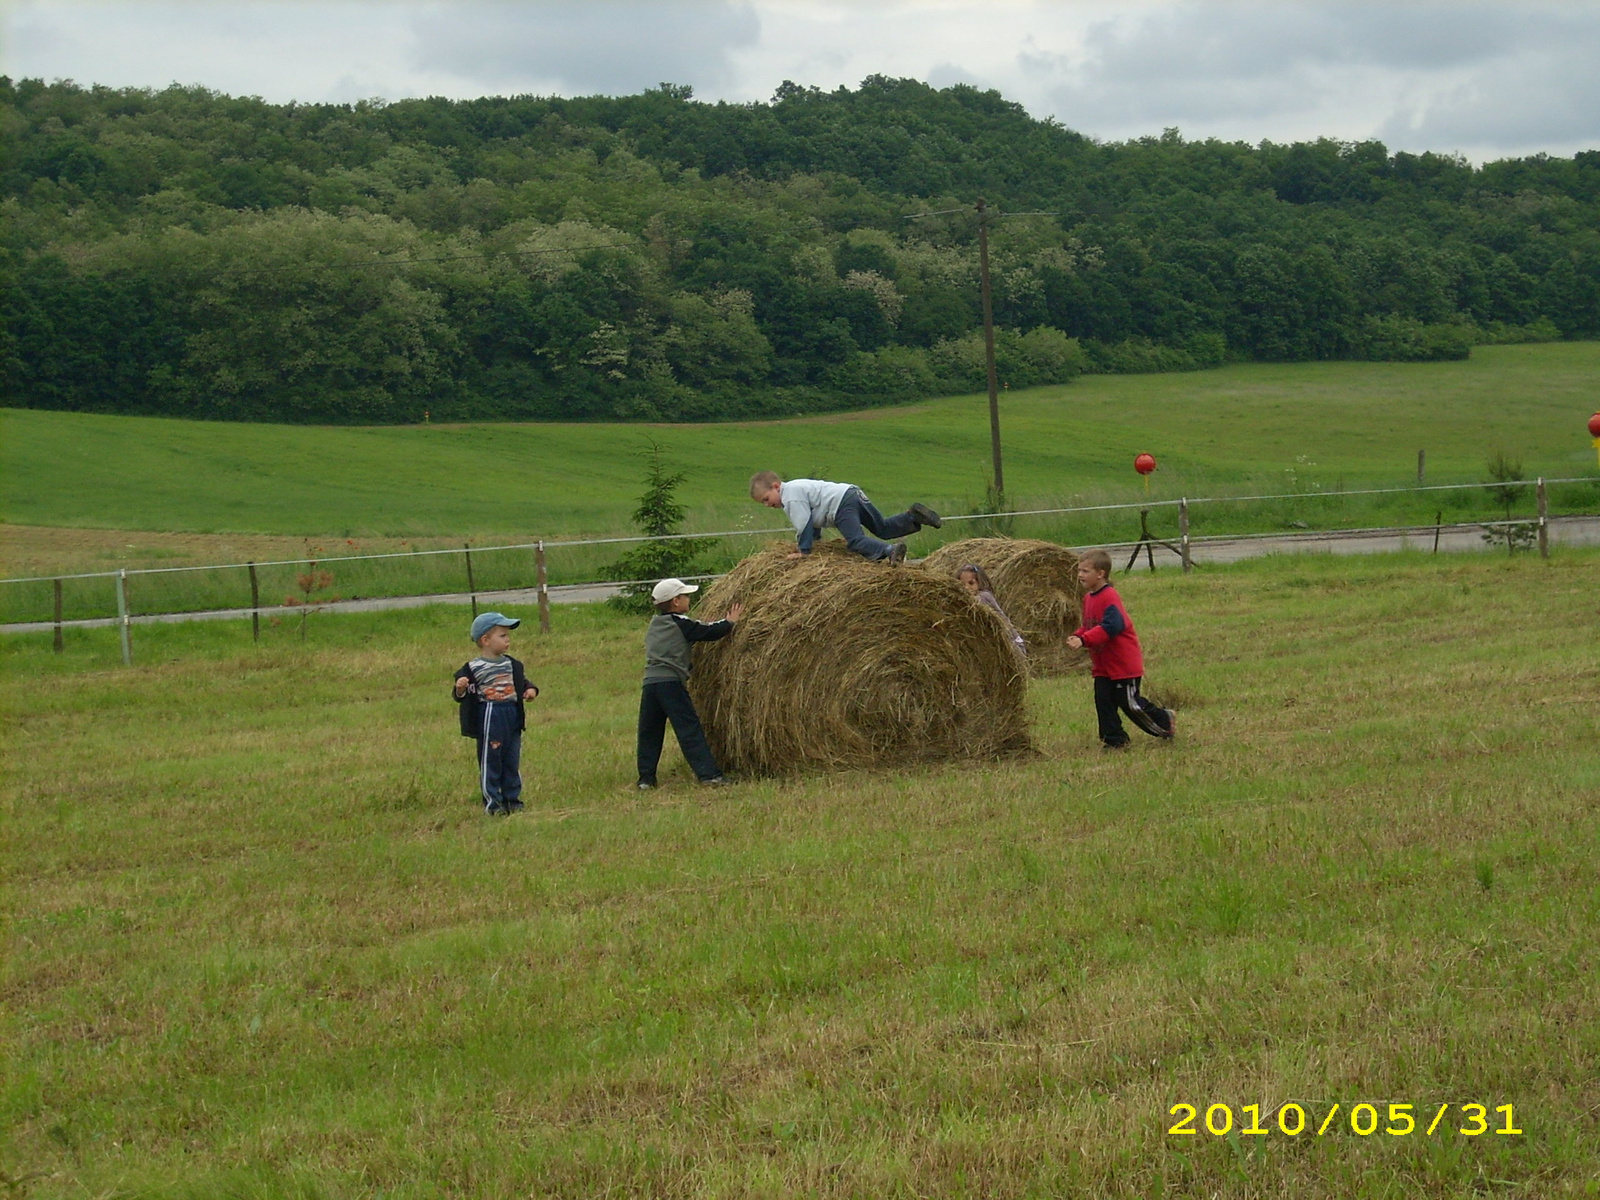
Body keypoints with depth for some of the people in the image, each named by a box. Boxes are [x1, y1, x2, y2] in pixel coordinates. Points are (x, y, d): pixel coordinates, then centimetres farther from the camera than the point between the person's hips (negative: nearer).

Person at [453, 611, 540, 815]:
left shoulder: (511, 664, 9)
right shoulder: (473, 668, -9)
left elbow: (522, 682, 21)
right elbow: (463, 696, -8)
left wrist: (530, 690, 0)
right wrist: (460, 689, -30)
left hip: (513, 717, 6)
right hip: (489, 717, -6)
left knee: (512, 762, 12)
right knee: (490, 762, 1)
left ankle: (513, 799, 21)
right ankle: (492, 803, 6)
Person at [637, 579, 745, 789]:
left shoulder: (654, 625, 19)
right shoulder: (681, 624, -1)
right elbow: (711, 632, -1)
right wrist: (730, 622, 17)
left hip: (649, 683, 6)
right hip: (671, 683, -6)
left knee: (649, 733, 11)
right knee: (689, 730, -6)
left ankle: (645, 779, 10)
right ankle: (709, 774, -10)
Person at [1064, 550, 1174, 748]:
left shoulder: (1109, 598, -20)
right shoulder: (1089, 597, 10)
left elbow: (1111, 626, -31)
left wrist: (1084, 640, -36)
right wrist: (1077, 637, -3)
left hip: (1124, 663, -9)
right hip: (1103, 666, 9)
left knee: (1130, 703, -2)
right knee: (1103, 701, 2)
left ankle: (1164, 720, 18)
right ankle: (1114, 739, 10)